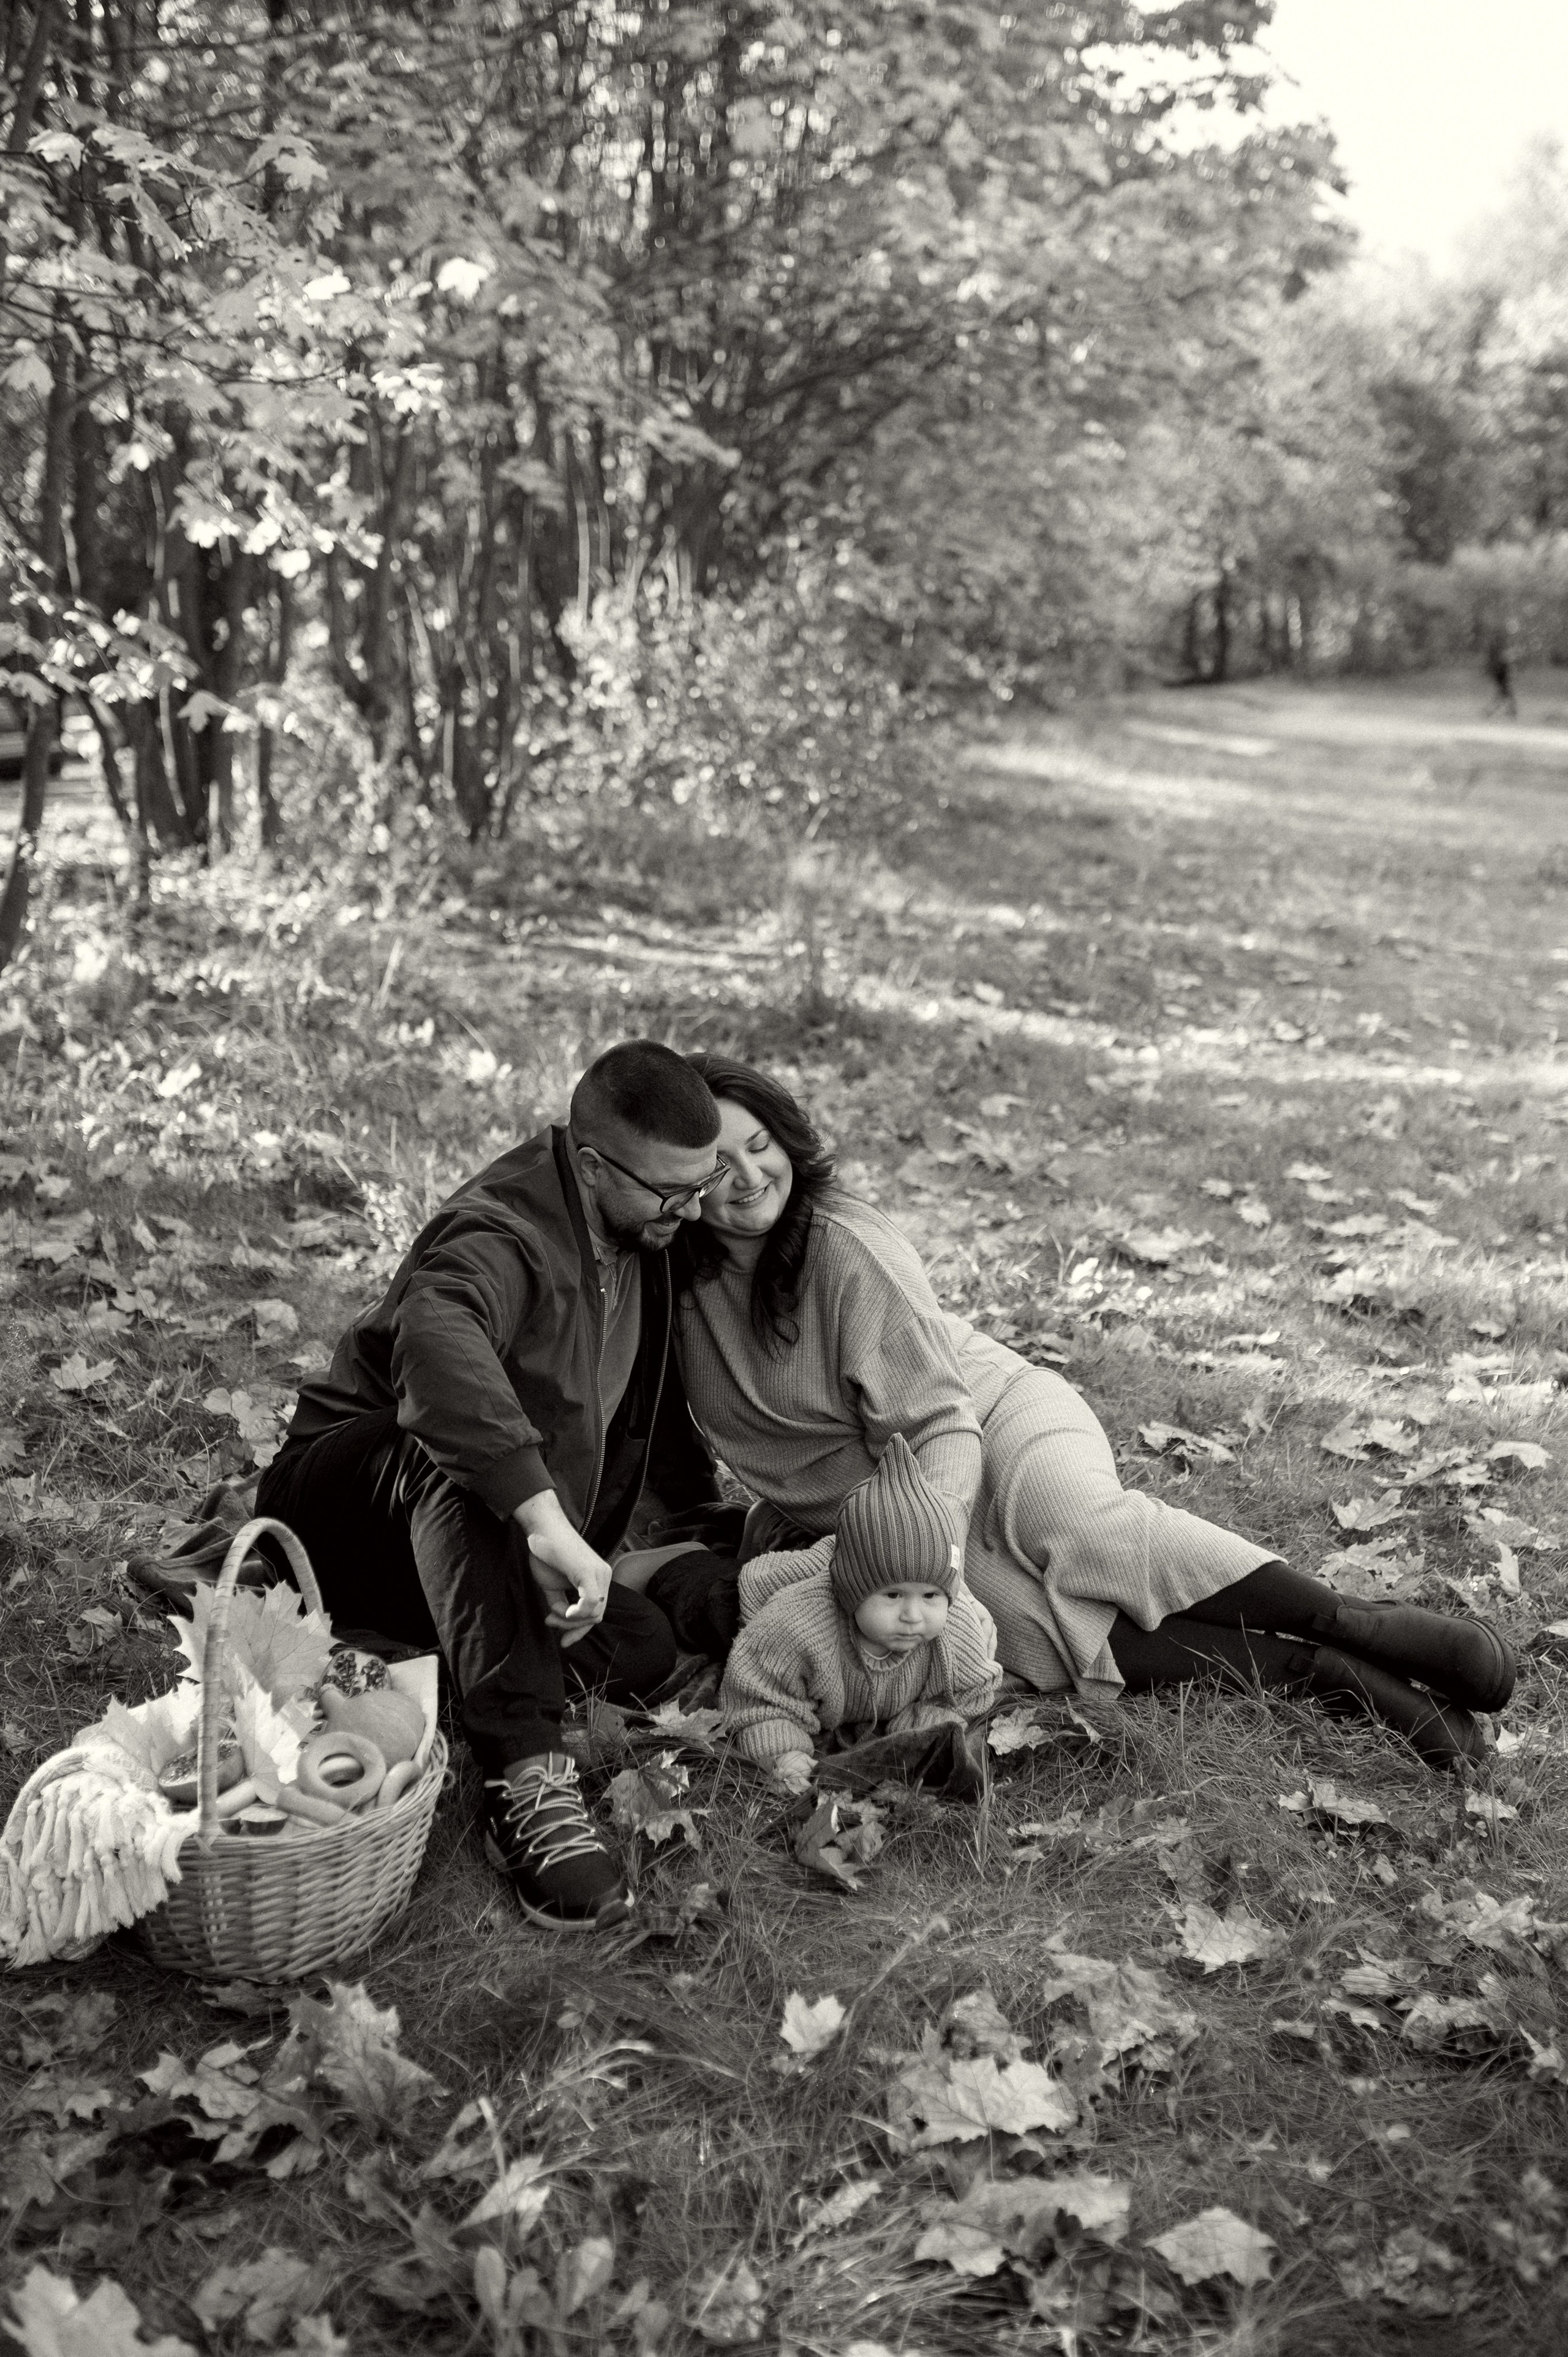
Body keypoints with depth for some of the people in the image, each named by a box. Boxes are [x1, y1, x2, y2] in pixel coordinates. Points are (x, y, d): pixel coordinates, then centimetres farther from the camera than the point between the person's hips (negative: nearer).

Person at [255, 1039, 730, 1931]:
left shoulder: (640, 1228, 1)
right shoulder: (504, 1232, -27)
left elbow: (647, 1388, 20)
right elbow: (434, 1341, -52)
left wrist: (706, 1501, 16)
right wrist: (547, 1518, -58)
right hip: (343, 1485, -7)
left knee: (645, 1652, -17)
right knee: (457, 1449, -42)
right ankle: (528, 1781, -48)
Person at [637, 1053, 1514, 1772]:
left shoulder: (845, 1244, -15)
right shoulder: (684, 1284, 0)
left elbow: (941, 1420, -18)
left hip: (999, 1414, -3)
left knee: (1075, 1524, -38)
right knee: (1029, 1619, -30)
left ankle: (1353, 1622, -36)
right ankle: (1322, 1674, -33)